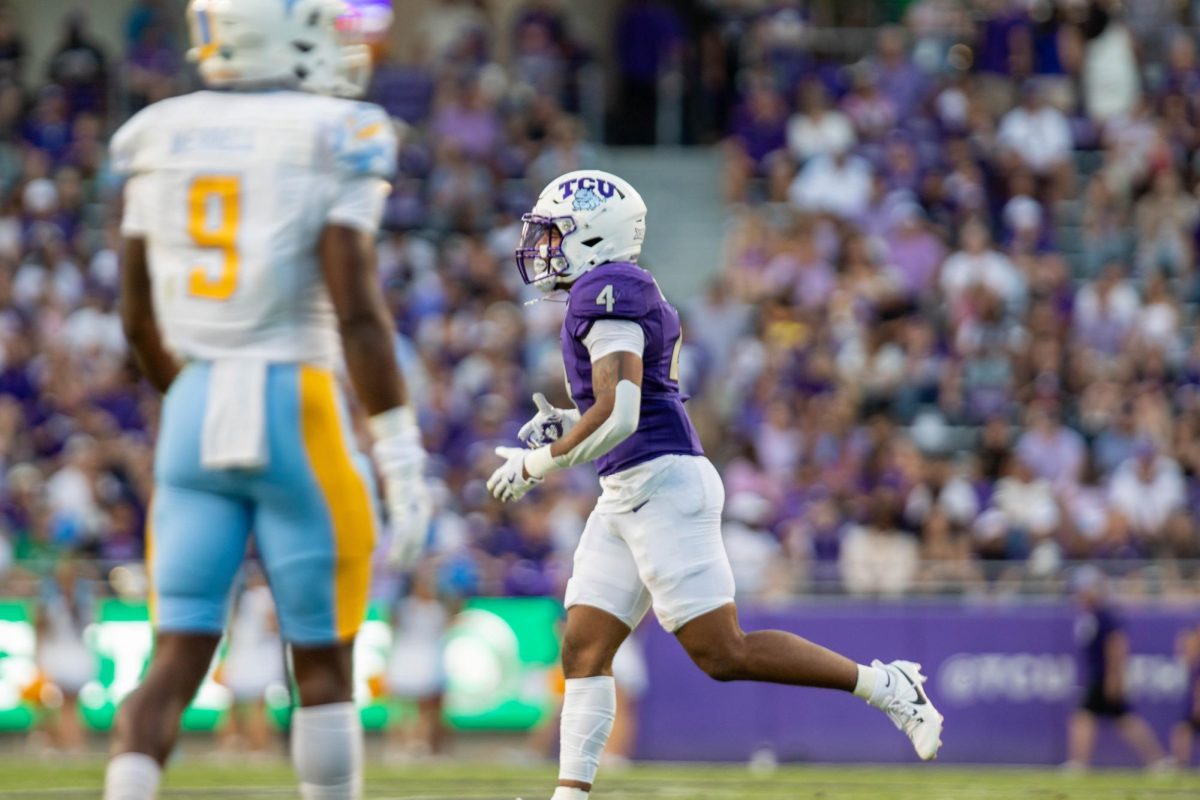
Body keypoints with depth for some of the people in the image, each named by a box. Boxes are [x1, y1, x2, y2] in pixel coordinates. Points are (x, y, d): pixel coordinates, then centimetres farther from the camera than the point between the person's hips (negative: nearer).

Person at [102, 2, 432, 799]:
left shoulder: (164, 140, 9)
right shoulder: (333, 142, -8)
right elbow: (357, 310, -15)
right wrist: (402, 455, -13)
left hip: (194, 413, 4)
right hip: (295, 417, -4)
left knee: (178, 663, 3)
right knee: (324, 666, 8)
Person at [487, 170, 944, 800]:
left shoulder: (606, 291, -13)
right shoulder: (632, 294, 18)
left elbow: (619, 416, -21)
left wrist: (538, 463, -11)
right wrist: (566, 424, 12)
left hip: (661, 486, -10)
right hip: (628, 495, 10)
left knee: (723, 653, -10)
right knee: (583, 649, 4)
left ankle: (886, 686, -4)